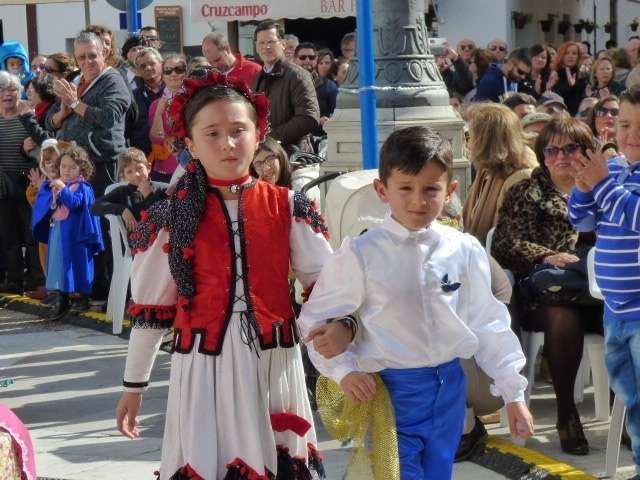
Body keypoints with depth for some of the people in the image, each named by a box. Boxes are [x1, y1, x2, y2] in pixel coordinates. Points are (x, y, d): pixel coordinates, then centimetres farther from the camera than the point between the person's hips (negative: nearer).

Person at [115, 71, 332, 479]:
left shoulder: (288, 208, 0)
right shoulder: (172, 217, -2)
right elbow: (150, 307, 4)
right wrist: (134, 384, 7)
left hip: (274, 361, 1)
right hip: (203, 363, -1)